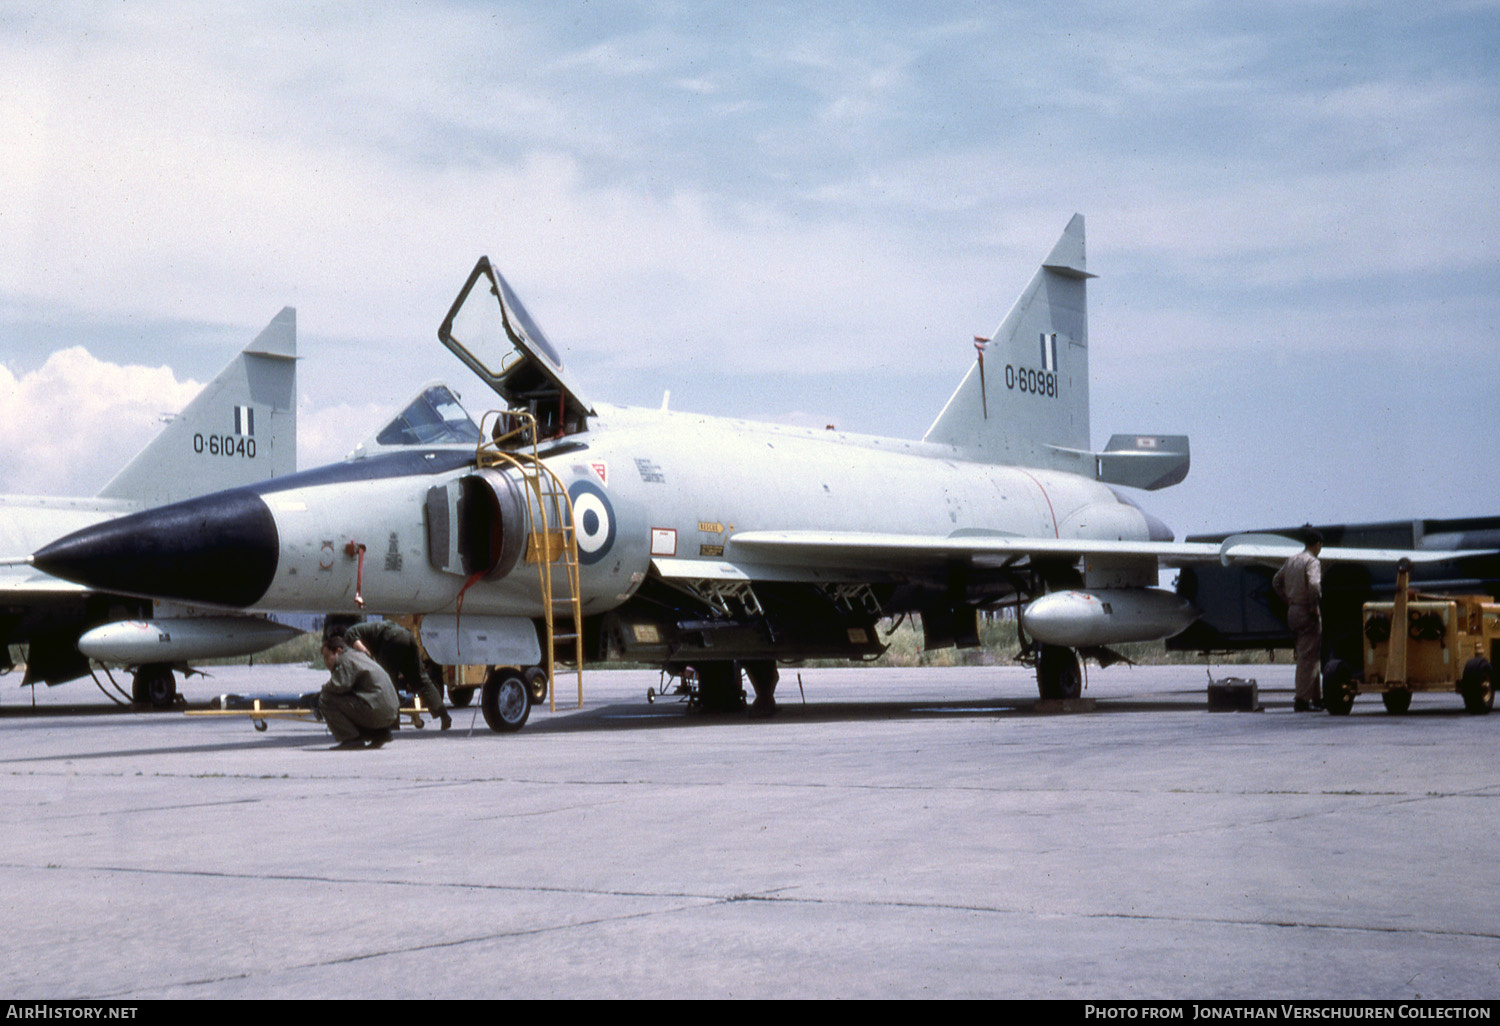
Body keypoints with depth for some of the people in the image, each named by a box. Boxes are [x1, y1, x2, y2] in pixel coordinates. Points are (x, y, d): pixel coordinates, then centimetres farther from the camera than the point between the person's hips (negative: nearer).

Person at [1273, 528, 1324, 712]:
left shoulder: (1291, 560, 13)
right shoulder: (1312, 561, -13)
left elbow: (1276, 581, 22)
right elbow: (1314, 584, -28)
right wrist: (1314, 606, -17)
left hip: (1293, 612, 8)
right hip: (1307, 613, -8)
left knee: (1308, 656, 16)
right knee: (1307, 657, -5)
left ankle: (1316, 698, 22)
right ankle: (1302, 700, -7)